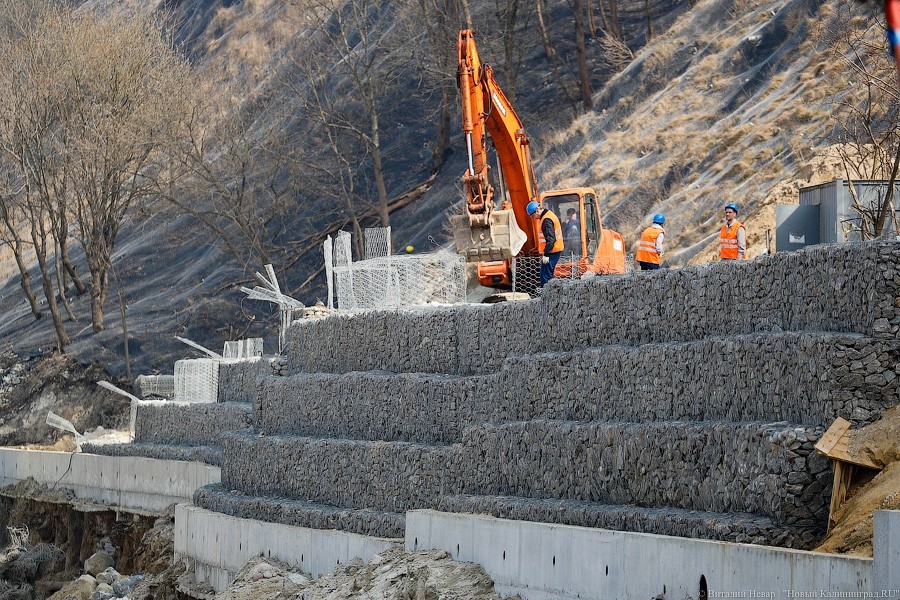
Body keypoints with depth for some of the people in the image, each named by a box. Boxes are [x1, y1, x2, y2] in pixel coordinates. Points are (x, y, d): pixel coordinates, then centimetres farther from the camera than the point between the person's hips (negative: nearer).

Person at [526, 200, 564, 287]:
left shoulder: (547, 220, -18)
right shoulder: (549, 214, 15)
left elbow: (550, 239, -24)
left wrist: (546, 254, -24)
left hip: (551, 252, -11)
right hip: (555, 250, 11)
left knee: (545, 276, -10)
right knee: (548, 275, 15)